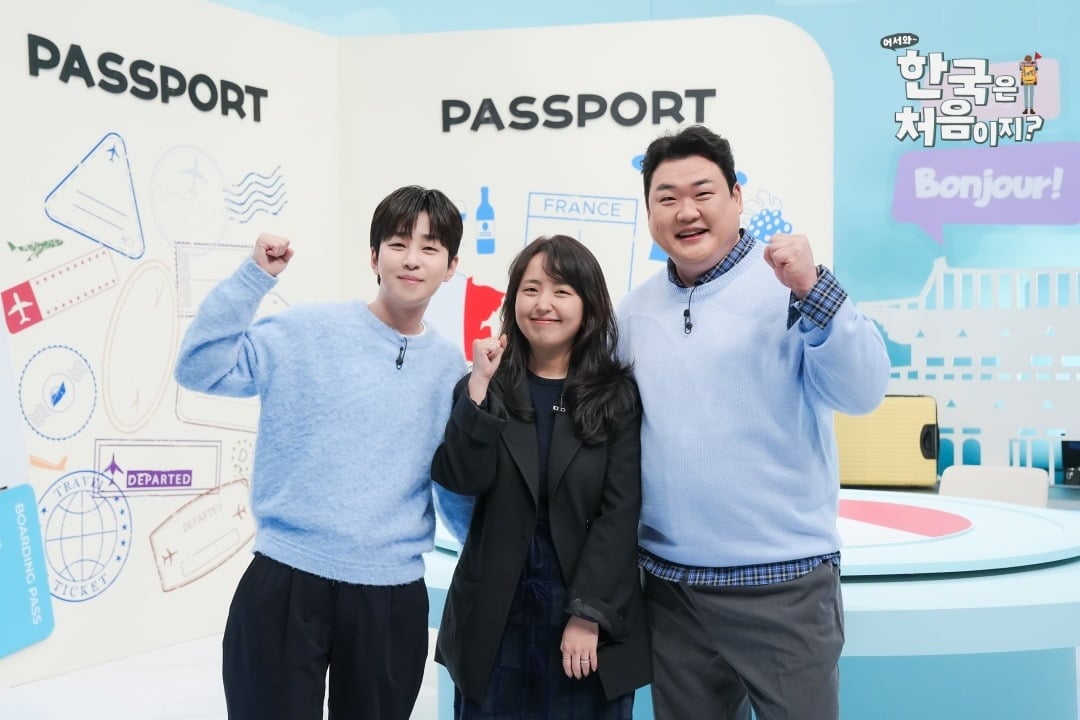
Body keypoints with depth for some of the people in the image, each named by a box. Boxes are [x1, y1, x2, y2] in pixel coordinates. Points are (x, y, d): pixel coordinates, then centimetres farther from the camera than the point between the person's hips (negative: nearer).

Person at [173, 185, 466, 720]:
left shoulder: (450, 368, 5)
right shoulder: (308, 331, -4)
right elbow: (199, 370, -12)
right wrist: (253, 277, -16)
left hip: (392, 593, 3)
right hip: (286, 582, -3)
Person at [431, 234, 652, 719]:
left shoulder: (618, 396, -2)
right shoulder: (487, 387, 3)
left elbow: (620, 512, -8)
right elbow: (461, 481, -11)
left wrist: (588, 613, -13)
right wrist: (479, 386, -18)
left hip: (589, 618, -1)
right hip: (494, 618, 2)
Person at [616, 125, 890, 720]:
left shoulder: (789, 284, -8)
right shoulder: (635, 309, 6)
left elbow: (862, 392, -17)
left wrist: (812, 291, -29)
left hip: (782, 579, -4)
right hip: (669, 582, 5)